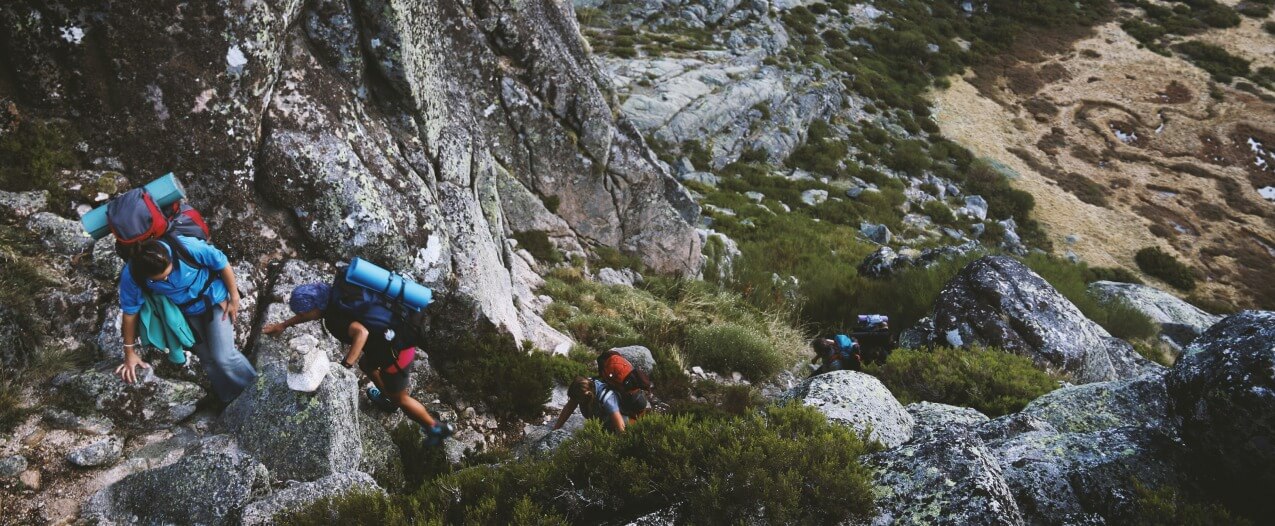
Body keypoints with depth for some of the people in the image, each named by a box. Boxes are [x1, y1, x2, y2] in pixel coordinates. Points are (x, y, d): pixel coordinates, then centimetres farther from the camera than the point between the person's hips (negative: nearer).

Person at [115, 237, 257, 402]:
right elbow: (130, 311, -12)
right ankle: (232, 402, 28)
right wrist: (130, 352, -3)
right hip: (186, 312, 3)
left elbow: (222, 263, -19)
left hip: (214, 299, -3)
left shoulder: (186, 246, -36)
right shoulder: (131, 275, -27)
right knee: (207, 359, 7)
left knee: (223, 357, -11)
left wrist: (234, 297, -11)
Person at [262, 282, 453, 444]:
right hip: (394, 334, 9)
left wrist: (345, 366, -43)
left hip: (396, 351, -9)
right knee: (366, 365, 34)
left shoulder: (335, 318, -26)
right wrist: (283, 325, 25)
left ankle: (437, 427, 28)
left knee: (400, 398, 12)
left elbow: (361, 332, -44)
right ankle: (387, 399, 58)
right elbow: (312, 309, 24)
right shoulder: (331, 301, 2)